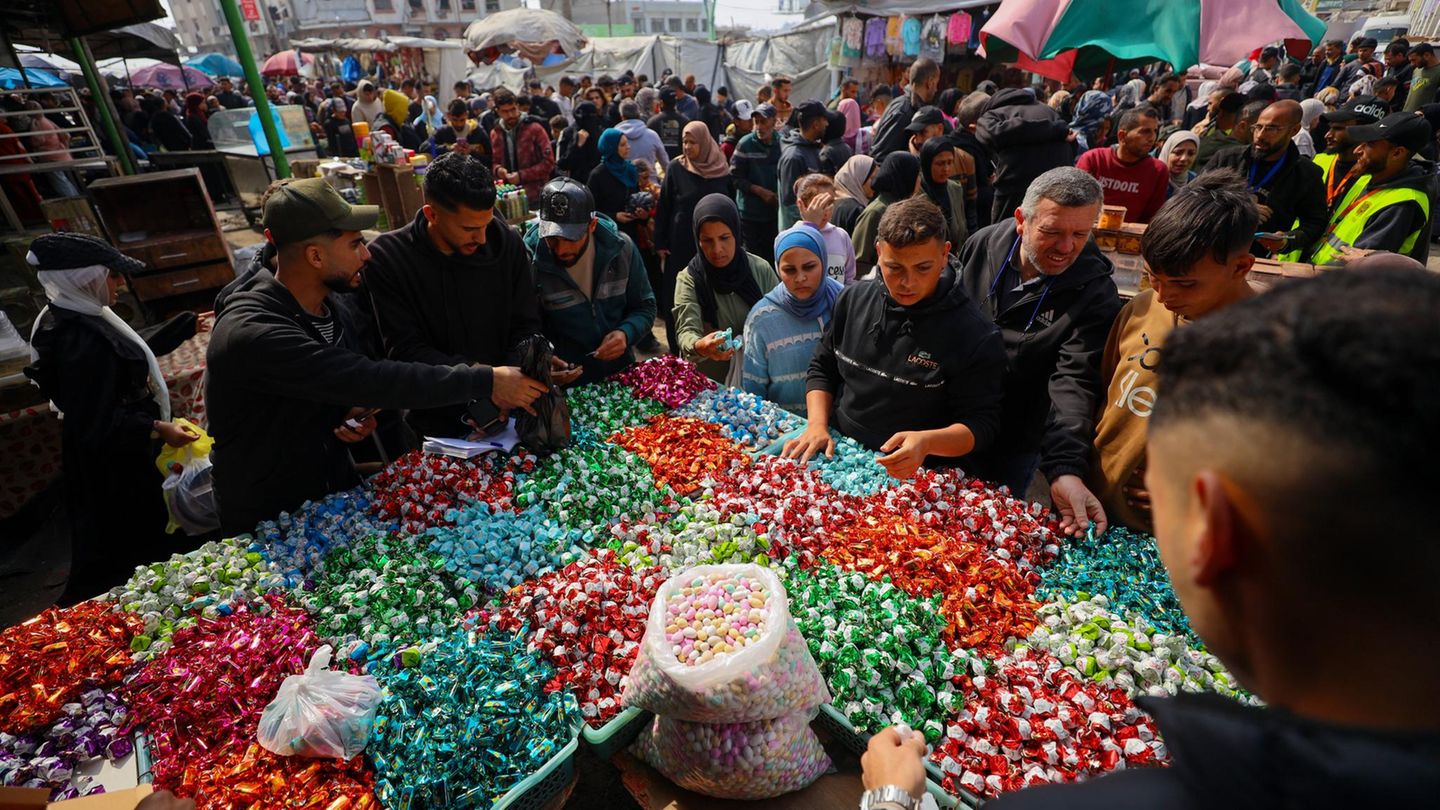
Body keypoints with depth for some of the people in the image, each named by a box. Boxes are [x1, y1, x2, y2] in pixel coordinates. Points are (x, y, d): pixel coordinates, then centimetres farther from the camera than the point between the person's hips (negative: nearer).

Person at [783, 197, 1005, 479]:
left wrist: (927, 442, -30)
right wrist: (817, 425, -3)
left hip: (912, 477, -2)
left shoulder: (977, 337, -12)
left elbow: (981, 425, -10)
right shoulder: (853, 299, 3)